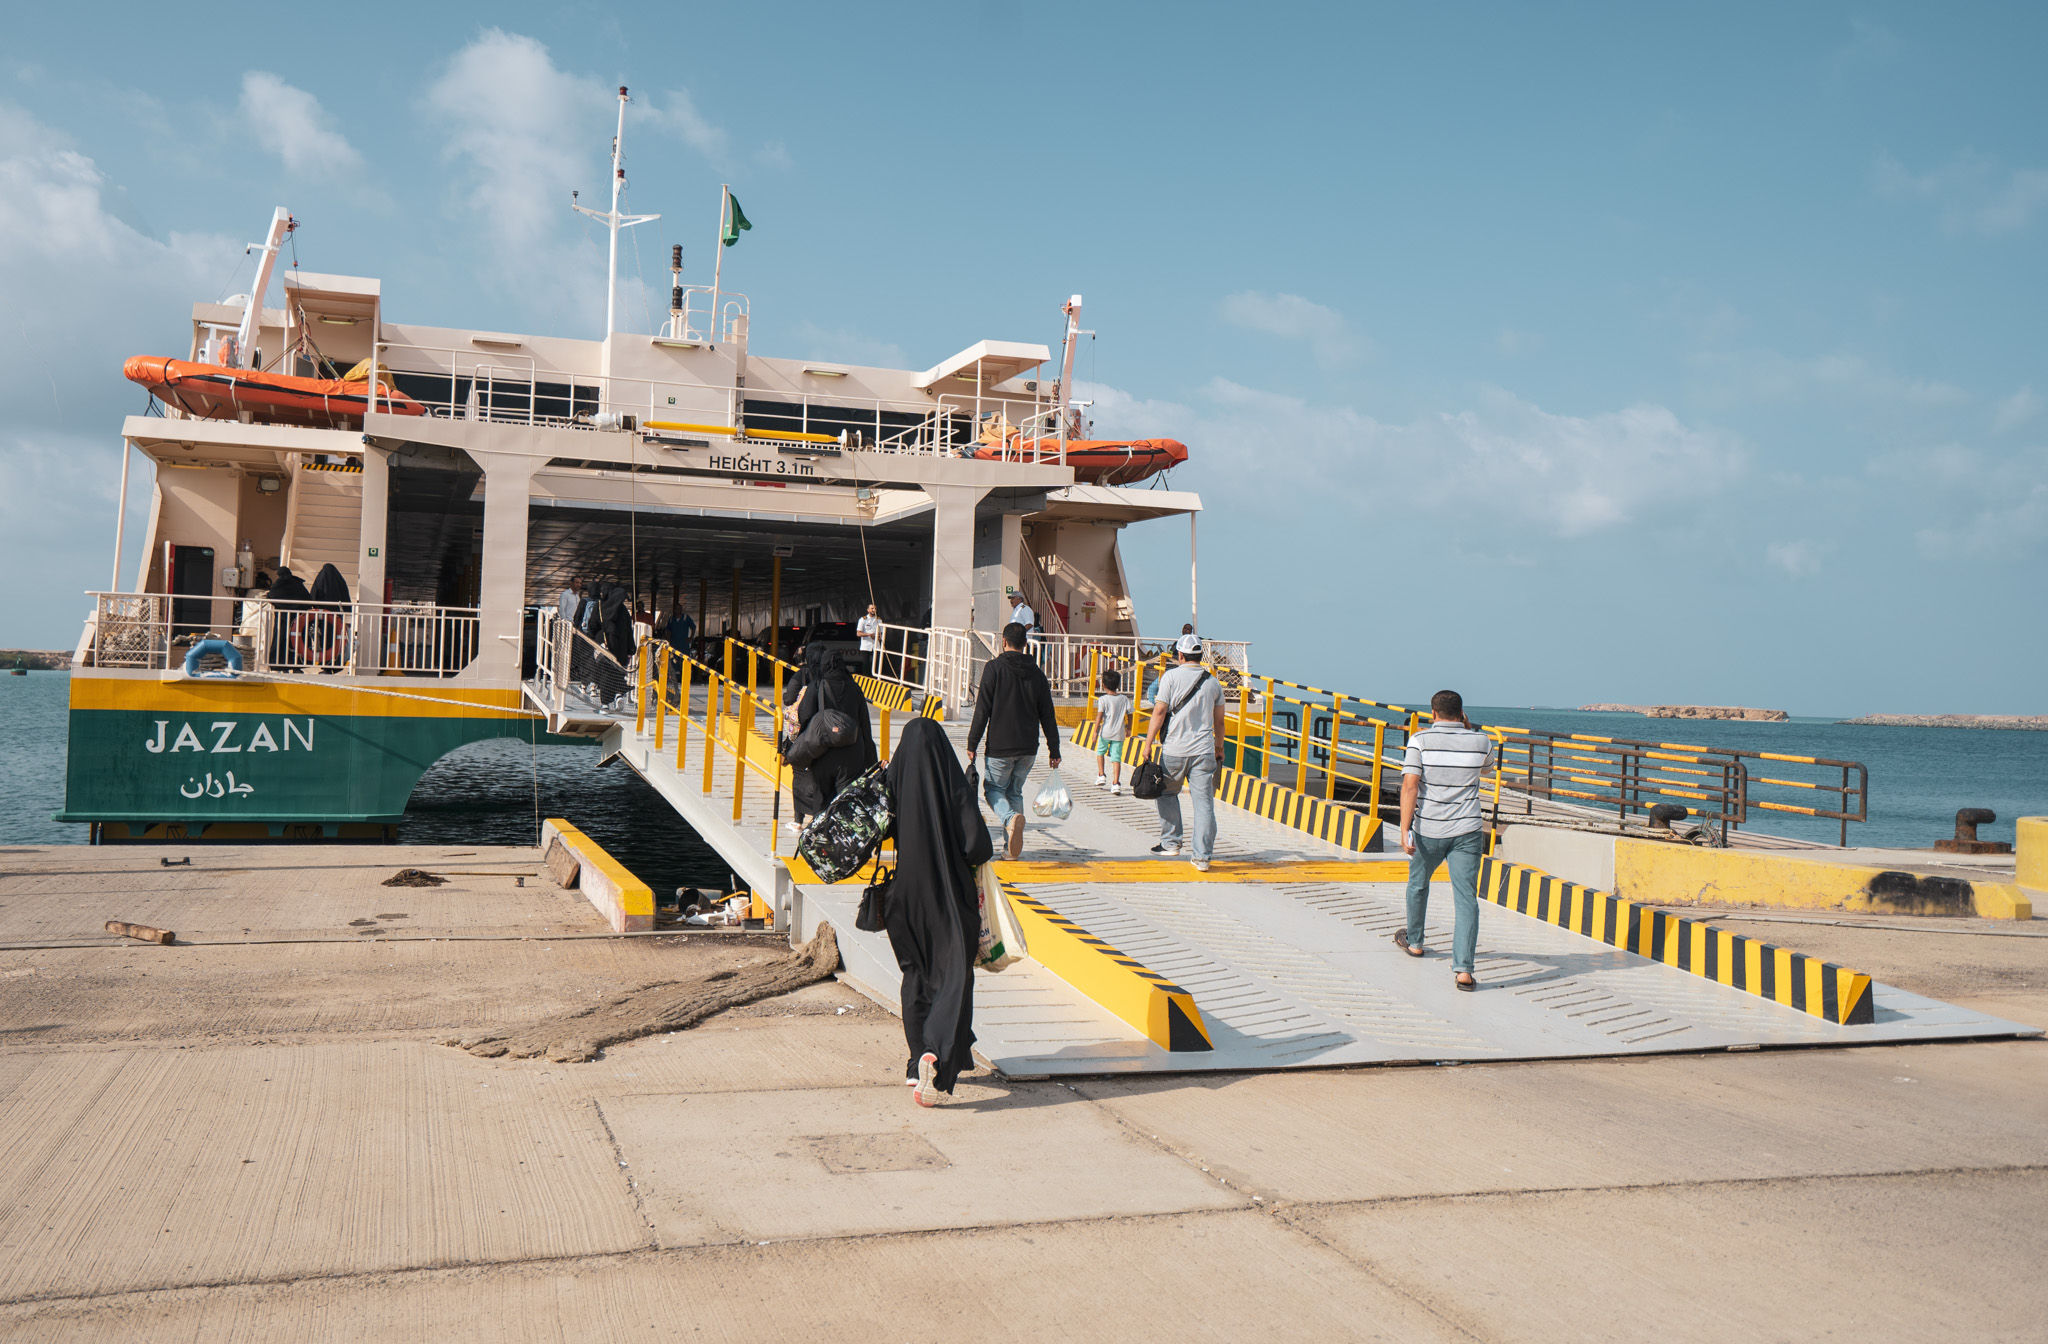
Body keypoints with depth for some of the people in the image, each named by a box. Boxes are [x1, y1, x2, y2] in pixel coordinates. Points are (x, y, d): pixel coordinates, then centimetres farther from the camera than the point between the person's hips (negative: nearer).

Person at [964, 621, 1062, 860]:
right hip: (1028, 748, 4)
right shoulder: (1036, 672, 7)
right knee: (1015, 792, 16)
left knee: (993, 789, 10)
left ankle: (1011, 818, -21)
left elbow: (982, 710, -9)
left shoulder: (994, 667, -6)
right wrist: (1054, 750, 13)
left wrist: (972, 744, -4)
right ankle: (1011, 847, 10)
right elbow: (1047, 716, 8)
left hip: (1000, 746, -4)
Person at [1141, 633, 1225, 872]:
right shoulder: (1213, 682, 9)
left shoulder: (1171, 677, -3)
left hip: (1175, 749, -2)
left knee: (1167, 793, 19)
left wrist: (1148, 743, -3)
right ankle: (1202, 857, -2)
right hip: (1204, 751, 2)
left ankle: (1170, 843, 21)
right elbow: (1218, 721, 15)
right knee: (1204, 802, 1)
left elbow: (1159, 712, -7)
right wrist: (1219, 748, 28)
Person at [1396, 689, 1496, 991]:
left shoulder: (1420, 741, -6)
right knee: (1466, 898, -2)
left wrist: (1405, 831, -14)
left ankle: (1414, 941, 44)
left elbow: (1410, 786, -14)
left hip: (1428, 830, 0)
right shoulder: (1481, 742, 0)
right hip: (1467, 831, 0)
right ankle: (1463, 968, -13)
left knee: (1418, 884, 24)